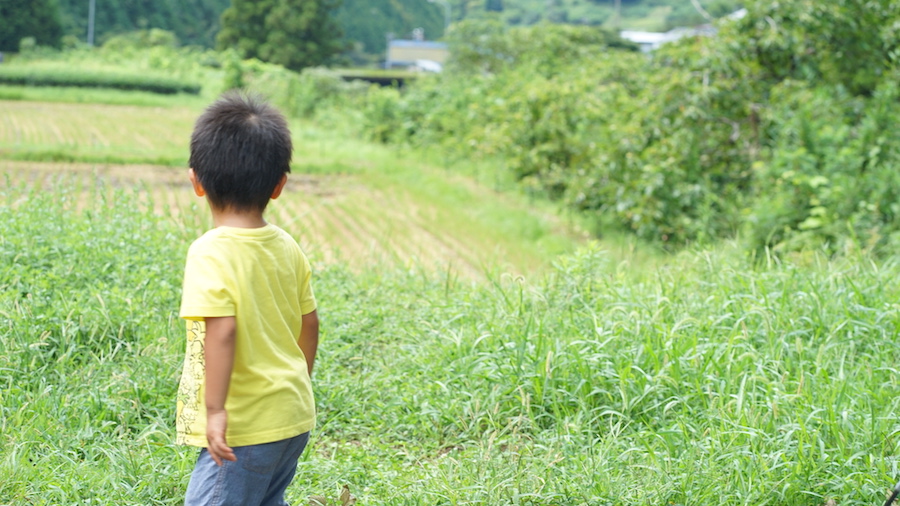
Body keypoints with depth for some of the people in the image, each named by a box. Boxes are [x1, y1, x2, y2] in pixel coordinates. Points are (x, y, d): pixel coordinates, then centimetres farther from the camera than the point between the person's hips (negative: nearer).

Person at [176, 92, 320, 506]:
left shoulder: (211, 253, -18)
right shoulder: (287, 248, 5)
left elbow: (222, 331, -27)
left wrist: (215, 409, -24)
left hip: (244, 427, -8)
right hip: (293, 417, 8)